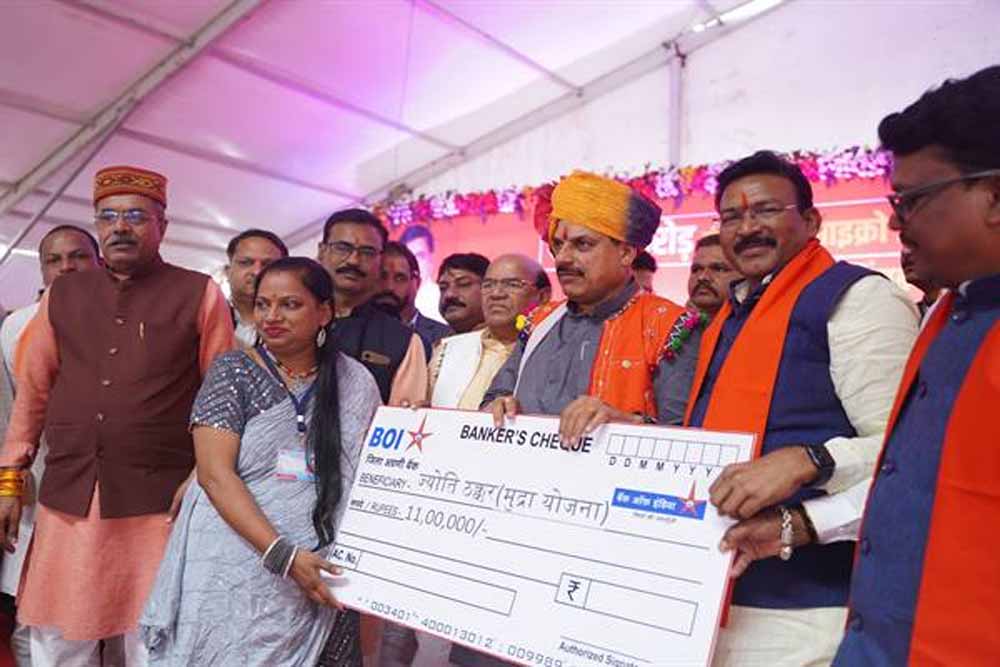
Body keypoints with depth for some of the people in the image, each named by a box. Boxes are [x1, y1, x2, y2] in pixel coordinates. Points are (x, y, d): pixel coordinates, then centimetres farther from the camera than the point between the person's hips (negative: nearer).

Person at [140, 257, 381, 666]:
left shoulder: (356, 382, 1)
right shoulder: (233, 371, -4)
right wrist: (283, 555, -20)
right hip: (233, 574, -1)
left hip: (318, 581, 2)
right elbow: (215, 474, -12)